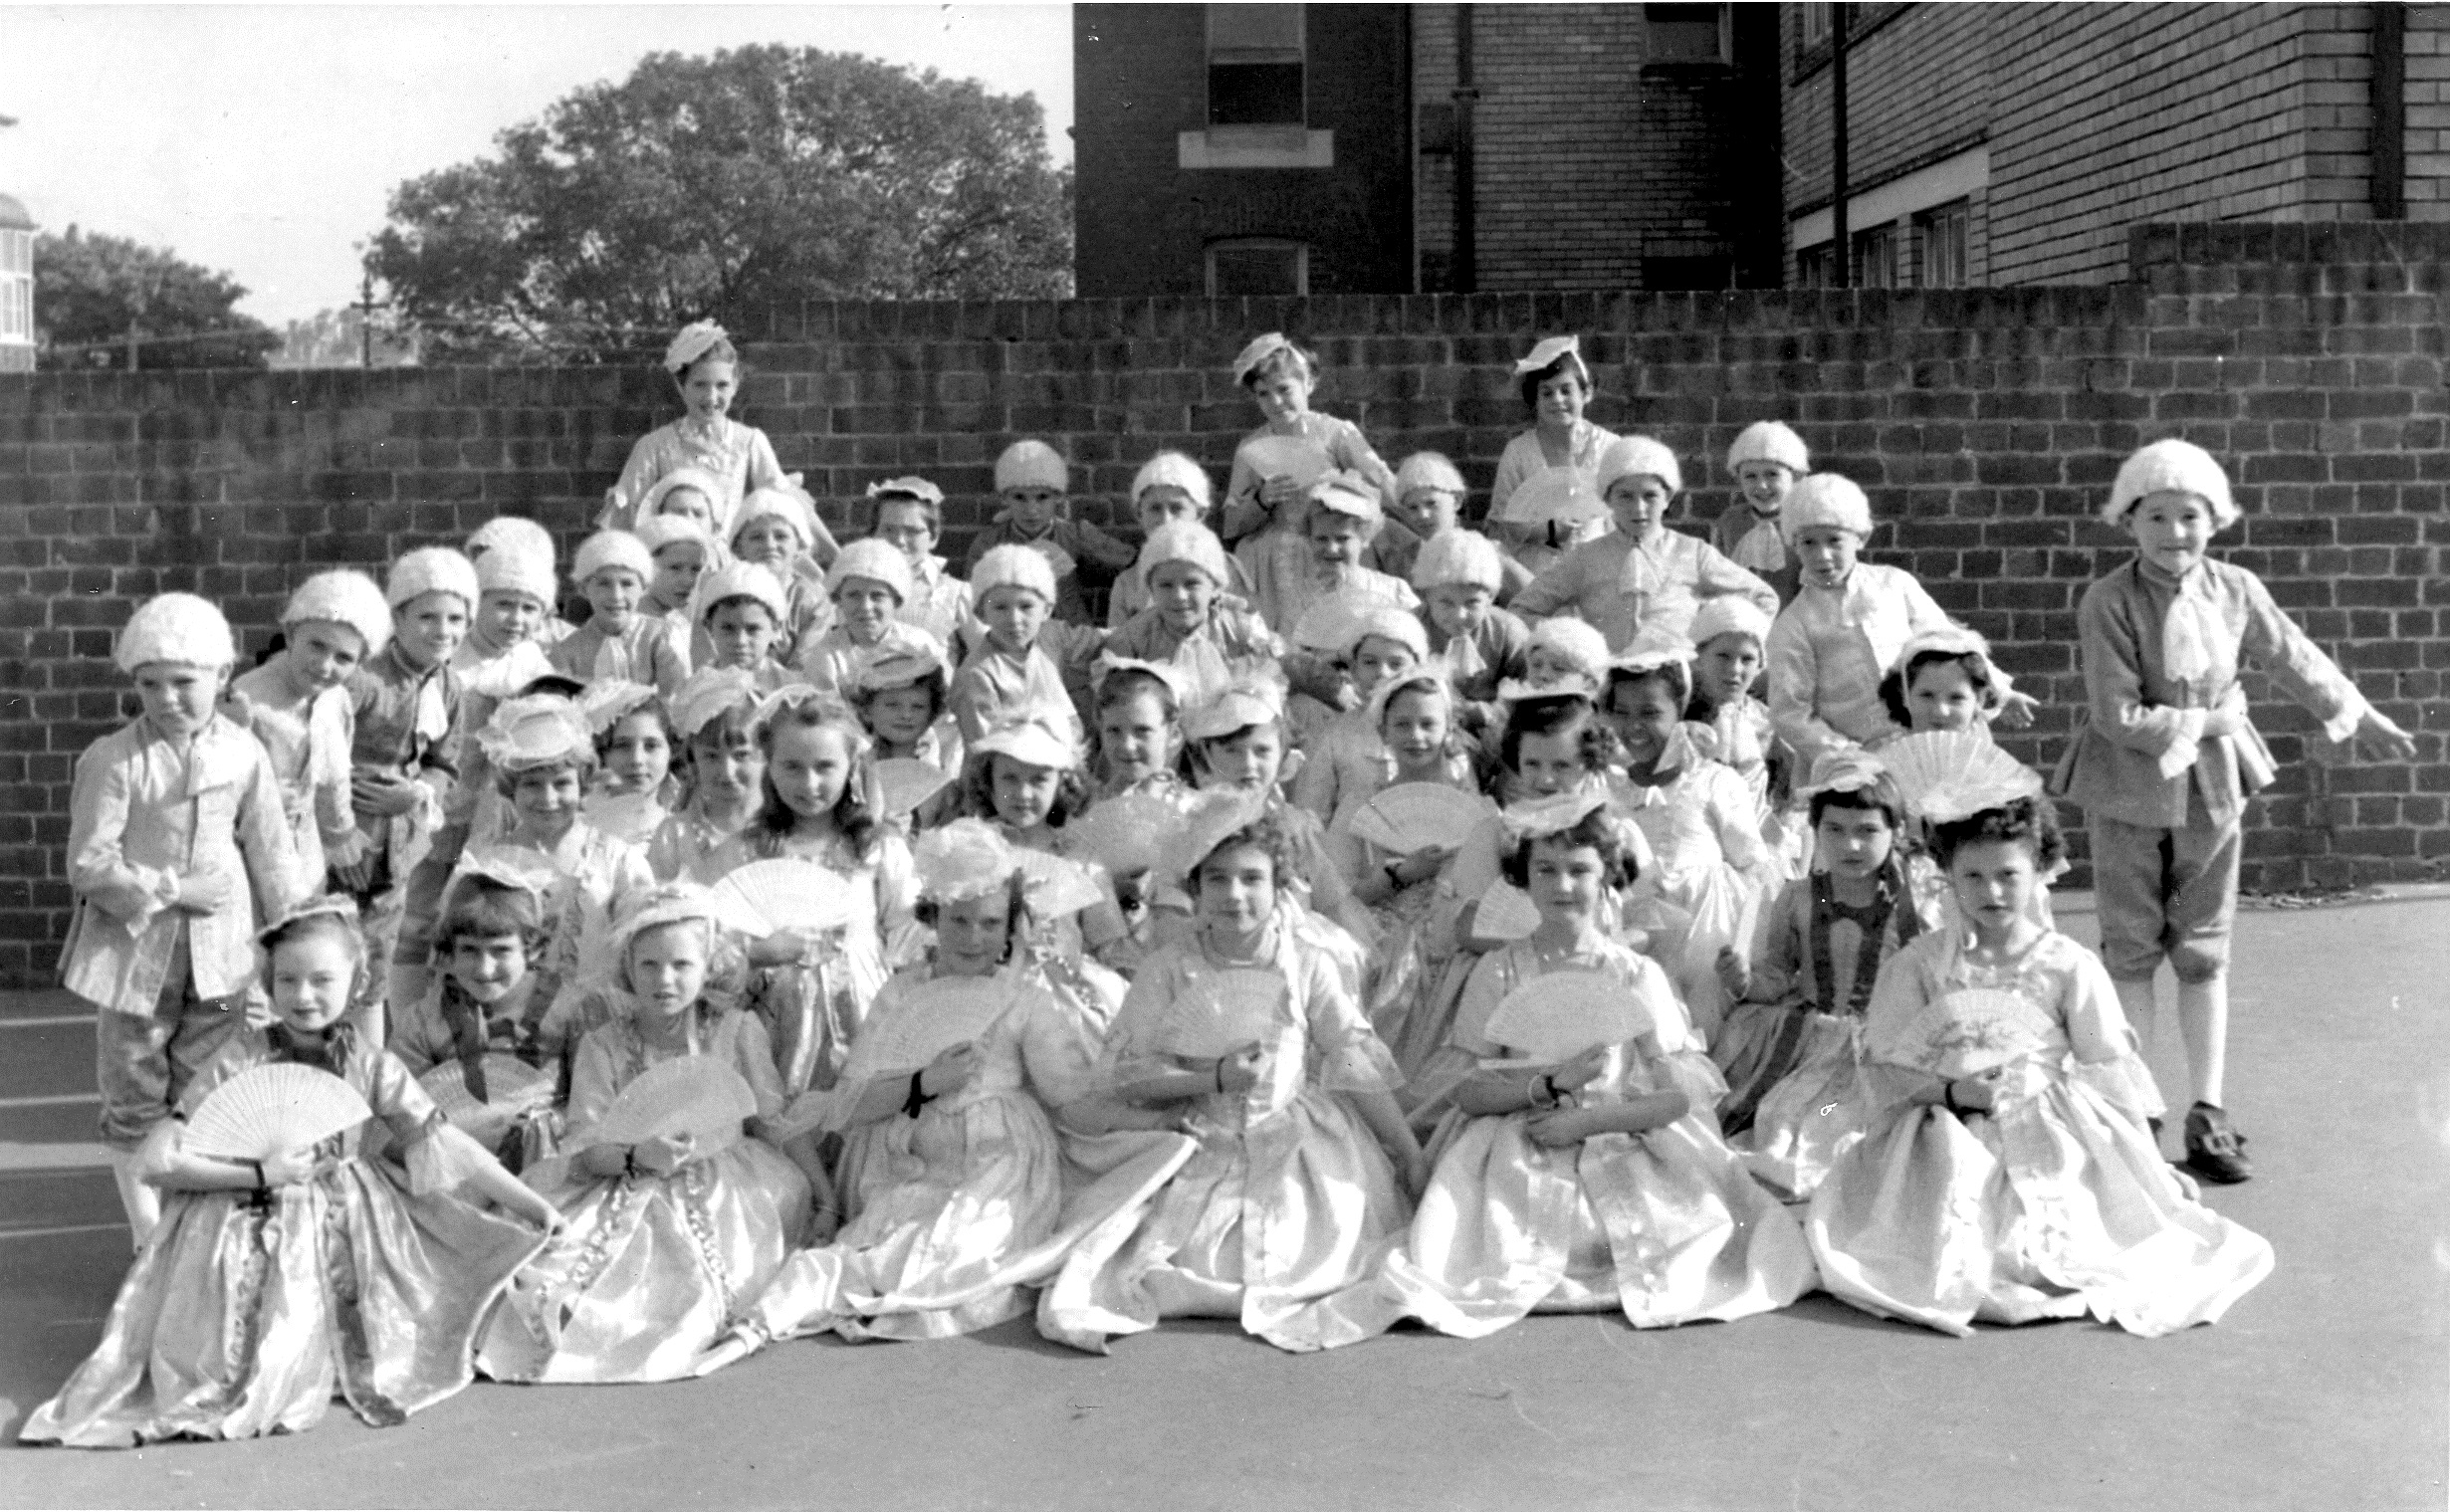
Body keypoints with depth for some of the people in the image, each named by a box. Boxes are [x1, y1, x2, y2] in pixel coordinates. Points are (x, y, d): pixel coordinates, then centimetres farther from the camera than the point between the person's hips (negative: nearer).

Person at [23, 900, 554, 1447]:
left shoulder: (369, 1064, -3)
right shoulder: (241, 1060, -10)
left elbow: (439, 1140, -2)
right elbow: (158, 1161, -12)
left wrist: (525, 1201, -7)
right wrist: (259, 1173, -18)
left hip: (342, 1235, 2)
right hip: (249, 1234, -2)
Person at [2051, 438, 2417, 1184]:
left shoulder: (2235, 590, -5)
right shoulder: (2108, 602, -18)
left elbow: (2295, 659, 11)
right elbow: (2119, 716, -21)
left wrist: (2363, 718, 19)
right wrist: (2208, 719, -16)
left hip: (2211, 787, 3)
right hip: (2129, 787, -3)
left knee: (2203, 952, 8)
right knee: (2132, 948, 7)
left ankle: (2209, 1113, 14)